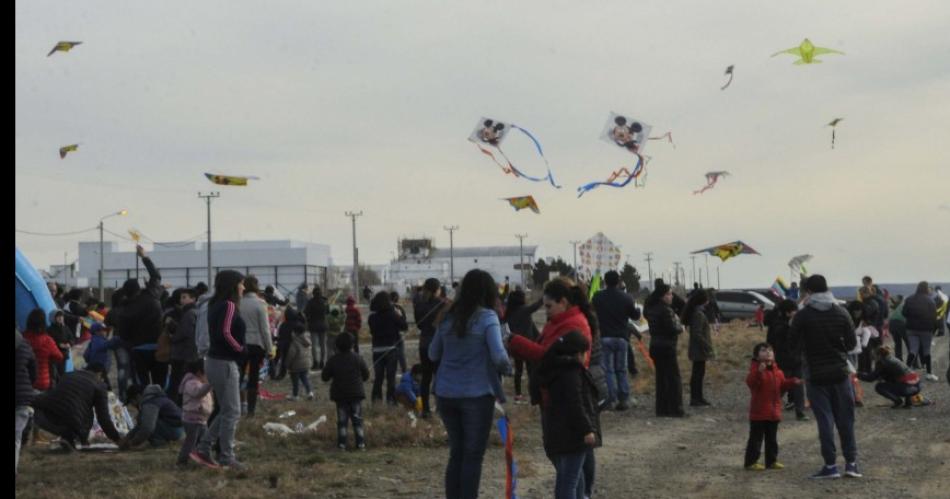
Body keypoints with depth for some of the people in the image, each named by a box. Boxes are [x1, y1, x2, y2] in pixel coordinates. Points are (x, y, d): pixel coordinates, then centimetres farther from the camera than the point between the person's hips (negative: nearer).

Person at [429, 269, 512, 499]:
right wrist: (508, 367, 3)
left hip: (446, 394, 5)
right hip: (476, 394, -5)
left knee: (456, 453, 15)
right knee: (473, 456, 4)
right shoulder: (487, 317, -9)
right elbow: (498, 356, -16)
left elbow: (433, 354, 12)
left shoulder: (448, 317, 7)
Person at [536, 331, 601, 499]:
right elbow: (576, 405, -23)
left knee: (564, 477, 20)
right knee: (570, 479, -9)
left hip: (554, 433, 10)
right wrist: (586, 429, -21)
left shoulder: (554, 369, 15)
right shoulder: (572, 372, -15)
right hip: (572, 433, -10)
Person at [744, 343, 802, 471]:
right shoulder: (756, 369, -13)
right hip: (759, 412, -7)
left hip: (774, 411, 7)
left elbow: (783, 385, 17)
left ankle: (771, 461, 24)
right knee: (756, 438, -3)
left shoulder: (777, 371, 10)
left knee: (772, 438, 15)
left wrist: (792, 382, 0)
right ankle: (751, 462, 2)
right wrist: (759, 372, -43)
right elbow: (750, 383, -29)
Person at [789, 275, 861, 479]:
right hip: (839, 372, 2)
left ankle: (830, 465, 3)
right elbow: (852, 343, 3)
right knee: (845, 419, 10)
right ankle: (851, 462, 12)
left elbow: (793, 346, -5)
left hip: (815, 374, -2)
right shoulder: (841, 313, -1)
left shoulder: (802, 316, -9)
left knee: (824, 420, 2)